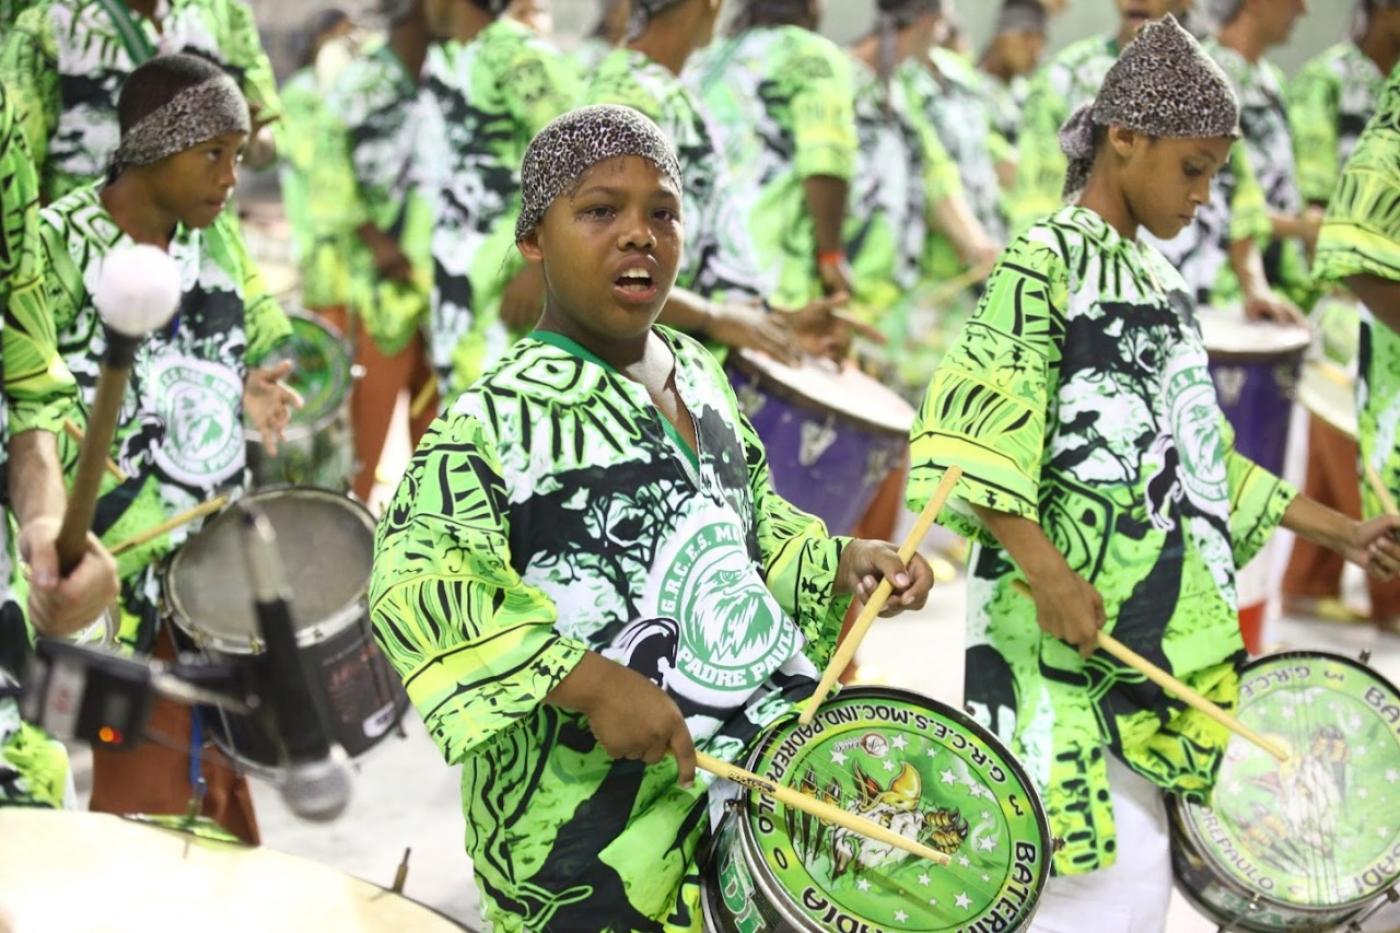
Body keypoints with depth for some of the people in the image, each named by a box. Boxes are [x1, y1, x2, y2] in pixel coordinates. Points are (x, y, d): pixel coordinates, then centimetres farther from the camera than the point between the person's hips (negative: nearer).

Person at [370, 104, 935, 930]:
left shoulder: (699, 373, 8)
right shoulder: (500, 416, -15)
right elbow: (413, 580, -27)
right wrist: (591, 682, -32)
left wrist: (840, 562, 3)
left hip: (771, 746, 7)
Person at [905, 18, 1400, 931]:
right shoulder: (1046, 260, -7)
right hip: (1074, 615, -8)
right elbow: (975, 435, -17)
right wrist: (1046, 570, -28)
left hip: (1163, 616, 8)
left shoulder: (1159, 275, 17)